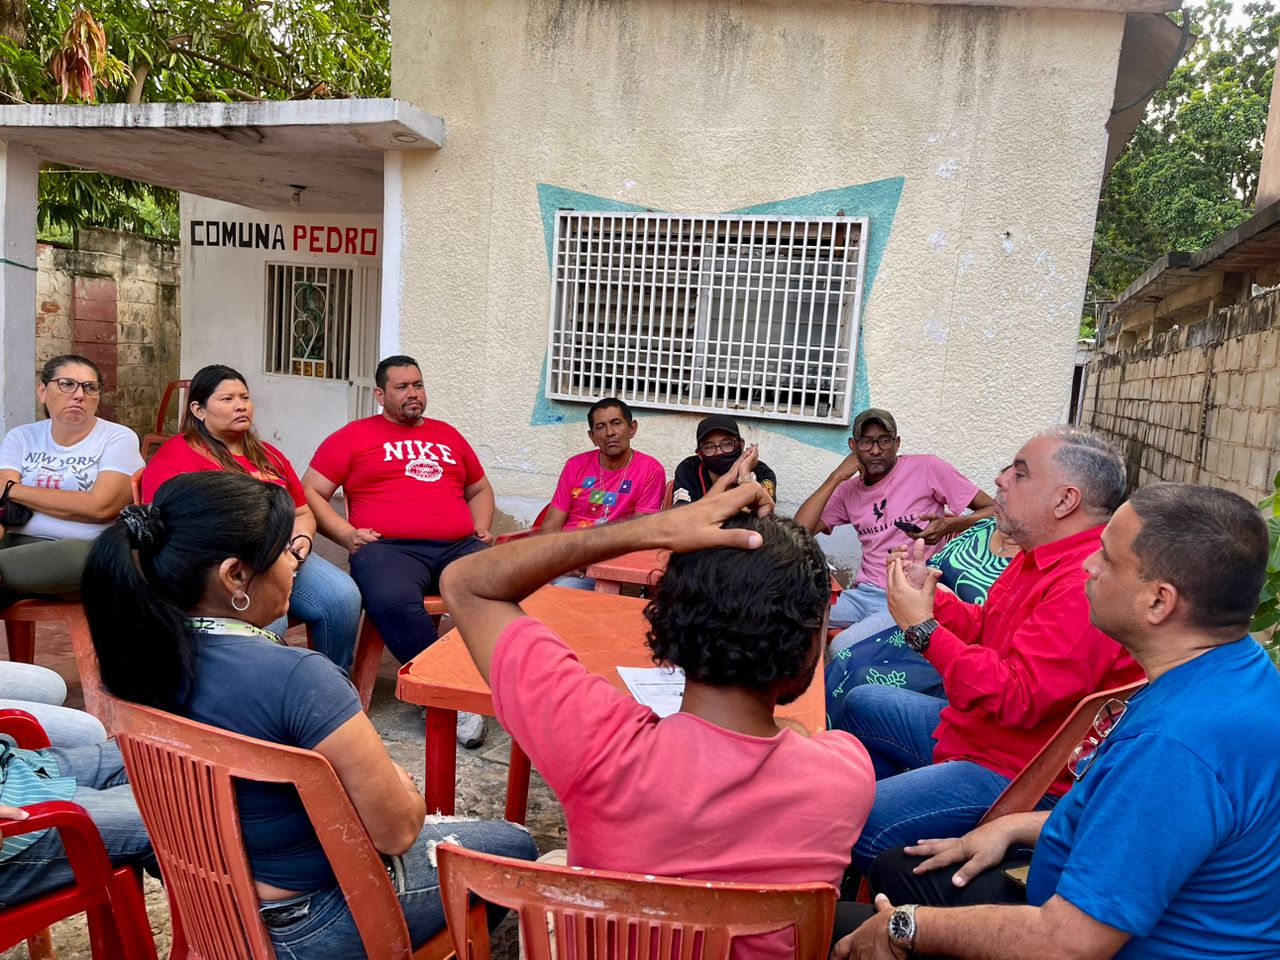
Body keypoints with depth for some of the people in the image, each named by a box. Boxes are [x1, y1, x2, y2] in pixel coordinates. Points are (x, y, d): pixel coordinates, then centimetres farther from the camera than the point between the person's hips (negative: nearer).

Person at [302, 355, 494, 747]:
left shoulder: (447, 435, 27)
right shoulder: (353, 436, 15)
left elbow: (479, 488, 35)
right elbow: (311, 493, 10)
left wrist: (482, 527, 15)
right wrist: (347, 534, -5)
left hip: (459, 547, 4)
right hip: (389, 549, -3)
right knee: (393, 603, -38)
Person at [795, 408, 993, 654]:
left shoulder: (927, 468, -2)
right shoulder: (849, 490, 11)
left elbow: (995, 511, 0)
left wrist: (950, 525, -20)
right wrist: (836, 477, -3)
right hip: (861, 594, 5)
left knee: (842, 647, -28)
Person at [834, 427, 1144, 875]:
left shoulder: (1089, 585, -28)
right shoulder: (1041, 557, 6)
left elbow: (1016, 699, -32)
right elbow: (984, 628, 15)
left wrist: (923, 628, -26)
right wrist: (926, 592, 1)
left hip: (1022, 780, -11)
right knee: (860, 705, 23)